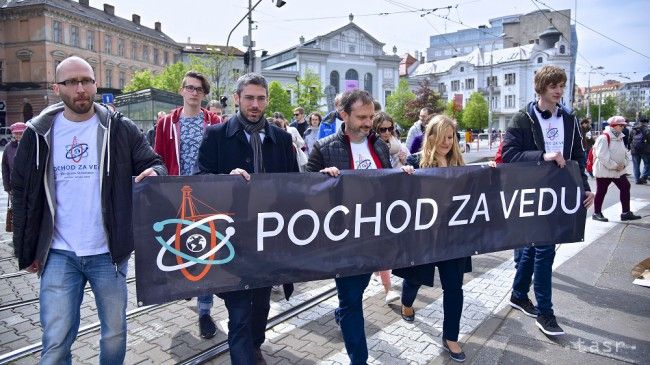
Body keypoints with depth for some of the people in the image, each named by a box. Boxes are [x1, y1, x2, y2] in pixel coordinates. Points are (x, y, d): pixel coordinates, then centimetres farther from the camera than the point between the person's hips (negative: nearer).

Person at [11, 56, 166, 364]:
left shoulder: (120, 129, -3)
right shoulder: (39, 133, 2)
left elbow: (155, 166, 0)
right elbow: (23, 193, 8)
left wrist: (154, 173, -25)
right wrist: (26, 251, 7)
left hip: (108, 252, -1)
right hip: (59, 255, 1)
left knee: (114, 333, 14)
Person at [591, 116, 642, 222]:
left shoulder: (620, 137, 10)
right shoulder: (603, 138, -17)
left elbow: (624, 153, 15)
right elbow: (602, 156, -24)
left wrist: (624, 164, -3)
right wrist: (614, 166, -20)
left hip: (619, 170, 8)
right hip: (604, 170, -8)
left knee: (625, 188, 6)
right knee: (601, 192, 2)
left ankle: (626, 213, 15)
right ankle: (596, 213, 15)